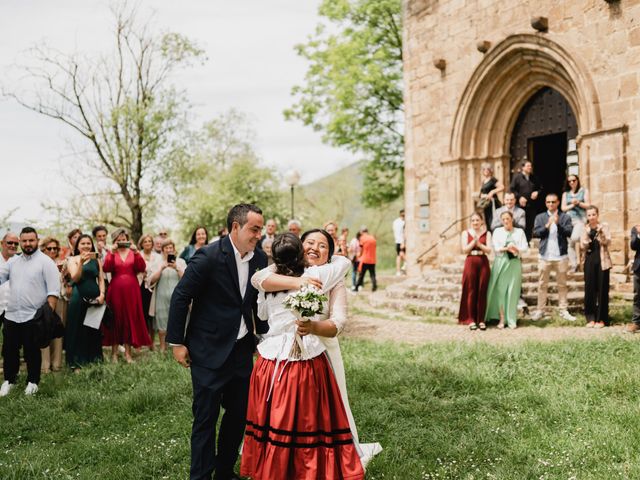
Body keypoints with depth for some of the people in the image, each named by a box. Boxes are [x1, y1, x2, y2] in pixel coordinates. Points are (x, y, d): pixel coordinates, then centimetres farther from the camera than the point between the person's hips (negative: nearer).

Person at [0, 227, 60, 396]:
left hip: (33, 316, -5)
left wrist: (50, 312, -18)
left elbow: (53, 289, -11)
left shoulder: (46, 262, -7)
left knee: (32, 351, 5)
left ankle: (32, 381, 19)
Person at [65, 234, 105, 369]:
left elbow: (101, 279, 10)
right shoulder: (73, 259, 2)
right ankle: (76, 362, 5)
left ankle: (93, 359, 20)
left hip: (95, 298, 3)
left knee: (94, 330, 10)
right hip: (79, 297, -3)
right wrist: (81, 262, -23)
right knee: (78, 329, 0)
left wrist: (102, 294, -6)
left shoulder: (96, 260, 10)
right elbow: (75, 278, -11)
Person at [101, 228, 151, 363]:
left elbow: (142, 268, -6)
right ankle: (114, 352, 6)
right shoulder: (112, 253, 7)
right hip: (116, 291, -1)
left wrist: (136, 252, -17)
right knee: (115, 320, 0)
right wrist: (112, 253, -19)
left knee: (130, 319, 2)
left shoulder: (133, 253, 9)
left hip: (131, 291, 1)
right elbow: (106, 269, -10)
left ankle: (128, 352, 9)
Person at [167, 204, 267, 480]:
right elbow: (180, 297, -11)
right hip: (209, 350, -6)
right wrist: (176, 342, -9)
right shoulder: (208, 257, -16)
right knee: (206, 418, 1)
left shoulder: (259, 259, 1)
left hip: (242, 349, 6)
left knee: (239, 414, 14)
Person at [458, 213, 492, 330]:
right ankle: (471, 320, 4)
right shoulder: (466, 233, 8)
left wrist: (478, 243, -12)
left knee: (482, 292, 0)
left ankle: (481, 320, 6)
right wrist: (474, 241, -12)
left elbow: (489, 250, -1)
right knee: (471, 292, -1)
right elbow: (464, 250, -2)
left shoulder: (486, 234, 9)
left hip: (483, 263, 1)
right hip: (471, 263, -1)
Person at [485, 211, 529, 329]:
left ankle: (512, 320, 3)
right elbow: (495, 247, 0)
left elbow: (525, 248, 2)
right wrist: (506, 248, -14)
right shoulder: (497, 231, 10)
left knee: (513, 291, -1)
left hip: (514, 263, 0)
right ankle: (501, 319, -1)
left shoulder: (519, 232, 10)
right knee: (500, 290, -5)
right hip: (500, 262, 0)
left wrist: (516, 249, -17)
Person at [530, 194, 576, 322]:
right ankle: (540, 310, 9)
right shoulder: (540, 217, 8)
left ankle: (563, 310, 11)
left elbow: (570, 232, -7)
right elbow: (535, 233, -3)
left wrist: (558, 224, -19)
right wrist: (547, 225, -15)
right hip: (545, 256, 1)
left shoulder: (565, 217, 4)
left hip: (561, 256, 0)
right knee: (542, 284, 4)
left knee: (562, 284, 5)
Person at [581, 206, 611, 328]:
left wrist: (600, 232, -25)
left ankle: (601, 319, 3)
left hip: (602, 261, -2)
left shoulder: (604, 226, 2)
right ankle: (591, 318, 9)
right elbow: (582, 246, -2)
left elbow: (608, 242, -10)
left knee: (602, 290, -2)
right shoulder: (585, 229, 7)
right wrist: (587, 233, -16)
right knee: (589, 289, 1)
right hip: (589, 261, 2)